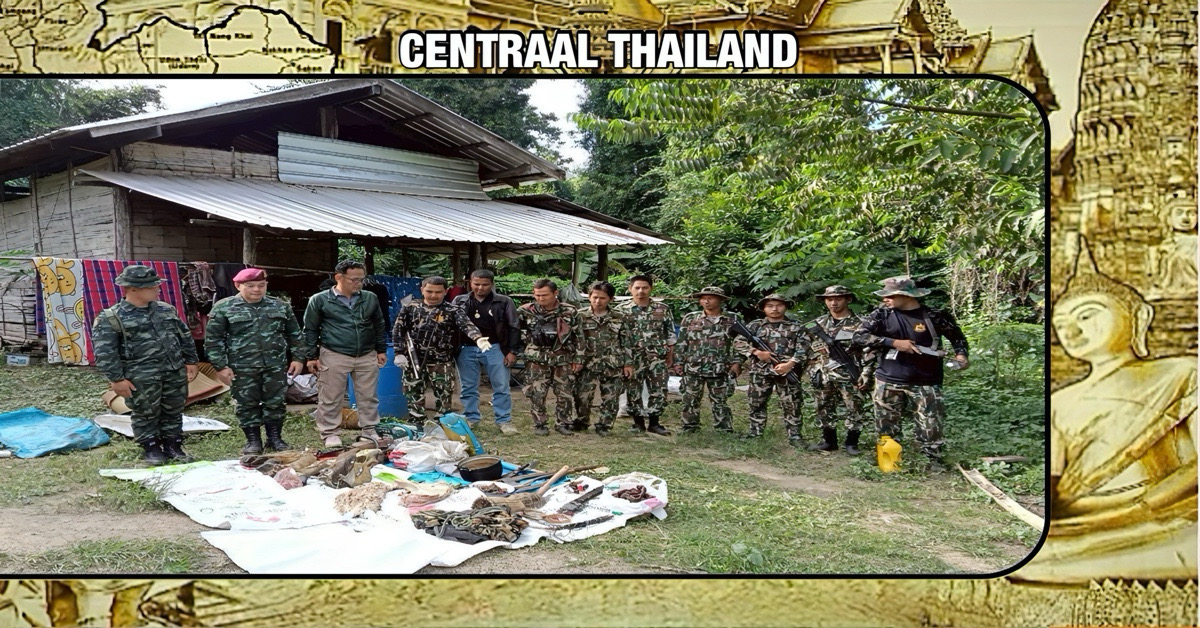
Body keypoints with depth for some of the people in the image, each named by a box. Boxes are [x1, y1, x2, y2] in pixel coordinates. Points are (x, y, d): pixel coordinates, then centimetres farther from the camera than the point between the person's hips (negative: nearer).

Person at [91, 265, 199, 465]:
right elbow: (104, 352, -10)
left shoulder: (166, 310, 10)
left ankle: (172, 445, 24)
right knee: (146, 413, 5)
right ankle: (151, 448, 19)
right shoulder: (110, 318, -7)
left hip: (175, 371, 5)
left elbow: (185, 336, 17)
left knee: (173, 410, 11)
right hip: (142, 377, -5)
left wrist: (191, 361, 13)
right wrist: (117, 379, -12)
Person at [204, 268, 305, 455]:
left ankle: (275, 438, 21)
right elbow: (213, 339, -1)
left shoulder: (280, 306, 7)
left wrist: (298, 358, 6)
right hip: (243, 368, -2)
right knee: (247, 405, 7)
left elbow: (295, 334, 13)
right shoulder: (223, 308, -2)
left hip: (276, 366, 2)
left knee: (275, 403, 8)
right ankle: (253, 441, 19)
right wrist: (221, 366, -6)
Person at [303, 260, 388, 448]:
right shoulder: (319, 300, -3)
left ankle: (369, 430, 21)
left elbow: (379, 326, 16)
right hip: (334, 356, -3)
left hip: (367, 356, 3)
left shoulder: (370, 299, 6)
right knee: (330, 399, 3)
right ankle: (330, 434, 15)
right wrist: (312, 356, -1)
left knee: (369, 397, 8)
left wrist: (382, 350, 13)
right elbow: (310, 330, 1)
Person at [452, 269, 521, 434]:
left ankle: (504, 420, 12)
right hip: (467, 349, 2)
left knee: (501, 387, 2)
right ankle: (470, 418, 24)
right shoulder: (459, 301, 5)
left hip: (495, 349, -2)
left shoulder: (504, 302, 0)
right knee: (468, 388, 10)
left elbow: (513, 327, 1)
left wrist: (512, 351, -5)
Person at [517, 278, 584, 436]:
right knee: (536, 394, -1)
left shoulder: (570, 311, -2)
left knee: (565, 394, 5)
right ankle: (539, 424, 14)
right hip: (537, 360, -1)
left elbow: (578, 337, 3)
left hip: (563, 359, 1)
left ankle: (562, 423, 20)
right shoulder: (526, 311, -4)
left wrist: (578, 359, 1)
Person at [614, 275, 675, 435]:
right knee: (633, 391, 3)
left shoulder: (663, 309, 5)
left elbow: (670, 334, 10)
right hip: (632, 358, -1)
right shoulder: (621, 310, 0)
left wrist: (670, 356, 7)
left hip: (657, 358, 1)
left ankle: (654, 423, 15)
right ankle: (638, 422, 18)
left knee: (659, 390, 2)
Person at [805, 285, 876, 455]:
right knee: (824, 409, 9)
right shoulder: (818, 323, 10)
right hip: (823, 375, 4)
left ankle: (851, 443, 11)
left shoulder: (859, 323, -3)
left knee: (854, 409, -1)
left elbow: (869, 351, -6)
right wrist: (812, 370, 7)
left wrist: (866, 373, -14)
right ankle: (828, 441, 21)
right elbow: (808, 348, 17)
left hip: (849, 375, -4)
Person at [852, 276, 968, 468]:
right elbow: (859, 336, -11)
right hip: (889, 382, 2)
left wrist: (961, 354, -8)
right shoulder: (882, 315, -3)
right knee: (886, 427, 9)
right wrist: (894, 342, -16)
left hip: (925, 384, -2)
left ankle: (935, 461, 13)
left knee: (930, 426, -1)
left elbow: (957, 336, 12)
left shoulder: (934, 317, -5)